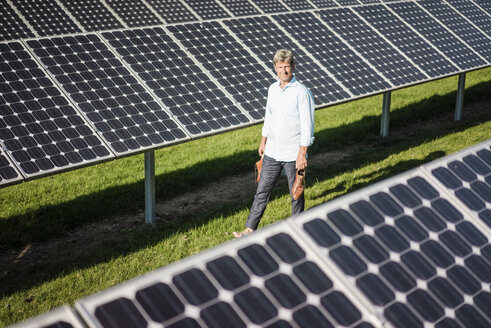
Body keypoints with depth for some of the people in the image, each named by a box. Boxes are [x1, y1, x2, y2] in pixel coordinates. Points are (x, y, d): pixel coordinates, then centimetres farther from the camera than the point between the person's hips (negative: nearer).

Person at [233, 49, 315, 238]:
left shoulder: (302, 93, -14)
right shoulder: (272, 89, 6)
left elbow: (307, 126, -15)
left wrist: (302, 154, -17)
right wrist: (263, 141, 21)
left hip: (293, 154, -6)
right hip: (272, 152, 6)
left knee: (296, 194, 8)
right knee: (262, 190, 11)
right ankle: (250, 229, 19)